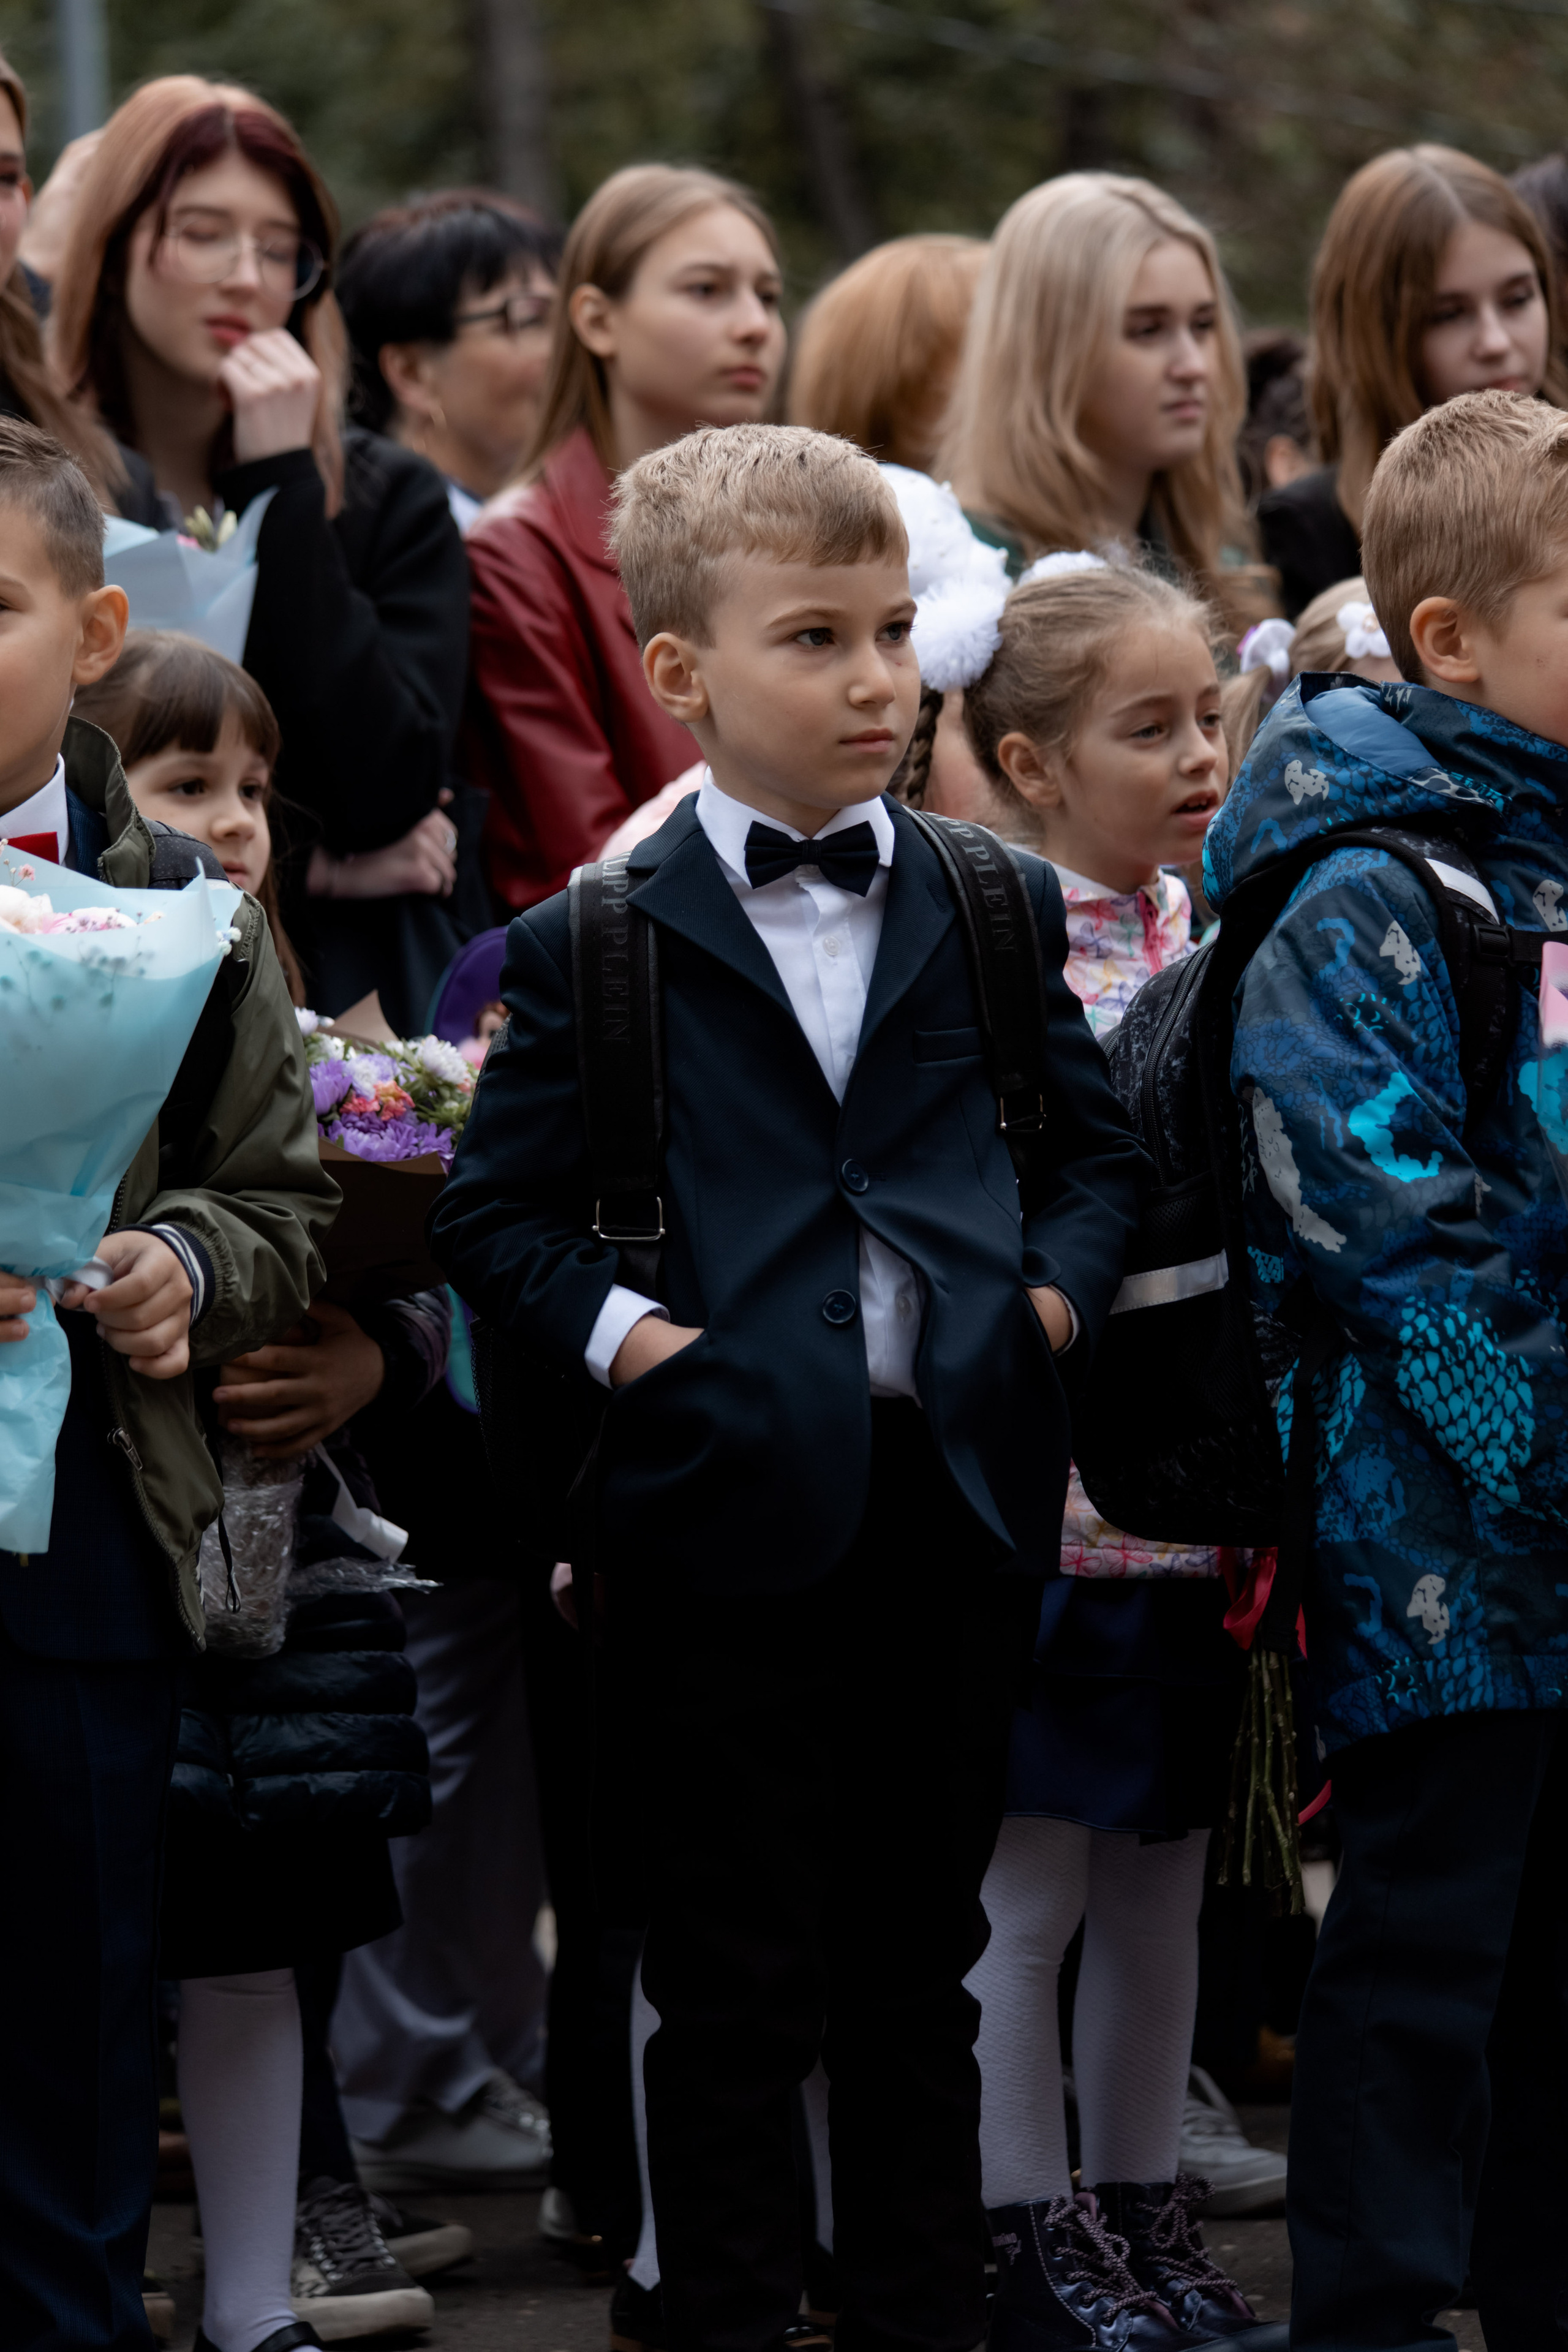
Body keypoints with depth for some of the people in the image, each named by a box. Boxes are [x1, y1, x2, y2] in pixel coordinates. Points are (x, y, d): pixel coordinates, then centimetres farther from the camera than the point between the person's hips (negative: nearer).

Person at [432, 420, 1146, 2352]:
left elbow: (1095, 1146, 16)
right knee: (738, 1983, 4)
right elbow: (492, 1213, 3)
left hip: (955, 1494, 3)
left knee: (919, 1959, 13)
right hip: (729, 1509, -3)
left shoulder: (996, 912, 9)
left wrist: (1054, 1293, -1)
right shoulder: (590, 949, 0)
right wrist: (623, 1332, -11)